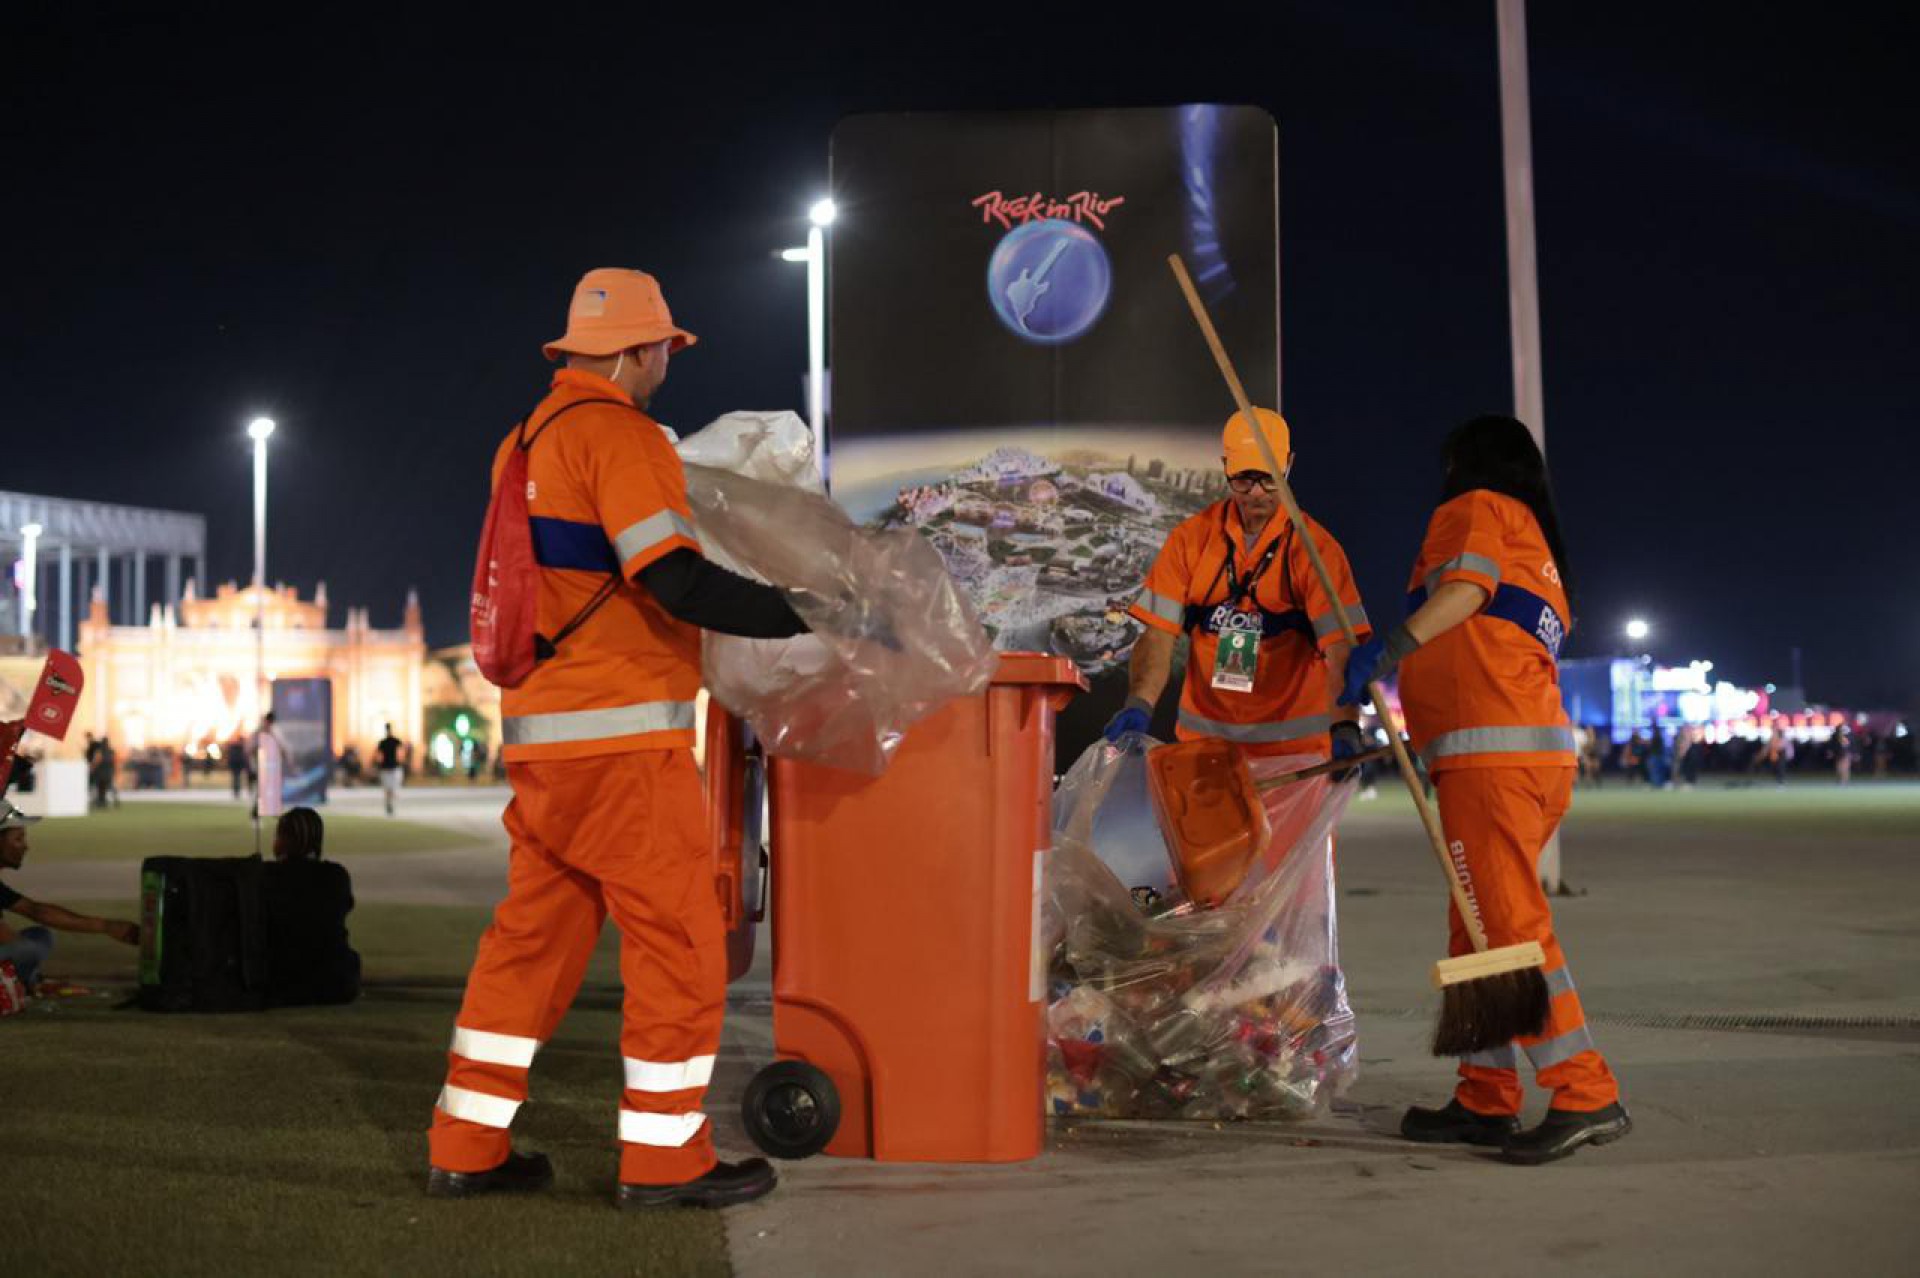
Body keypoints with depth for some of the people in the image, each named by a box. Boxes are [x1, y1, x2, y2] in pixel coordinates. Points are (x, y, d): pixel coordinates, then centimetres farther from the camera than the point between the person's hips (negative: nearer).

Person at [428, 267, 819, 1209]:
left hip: (540, 733, 9)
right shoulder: (620, 434, -12)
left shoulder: (527, 441, 17)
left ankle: (467, 1148, 18)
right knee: (679, 939, 0)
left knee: (534, 934, 13)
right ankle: (664, 1156, 6)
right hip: (620, 737, -9)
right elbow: (677, 582, -22)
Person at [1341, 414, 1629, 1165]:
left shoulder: (1474, 509, 5)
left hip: (1491, 752, -10)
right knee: (1479, 928, 13)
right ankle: (1487, 1100, 16)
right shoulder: (1538, 549, 31)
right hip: (1542, 746, 10)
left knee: (1508, 922, -13)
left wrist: (1388, 650, -31)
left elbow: (1467, 586, -16)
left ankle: (1586, 1096, -15)